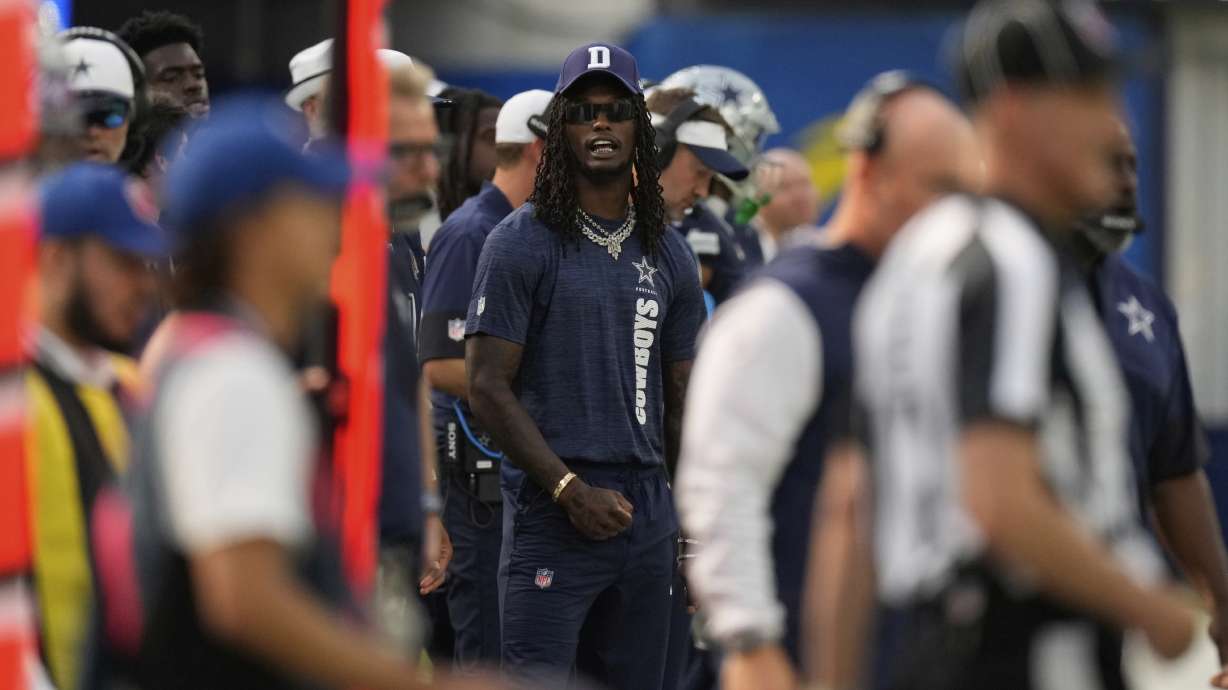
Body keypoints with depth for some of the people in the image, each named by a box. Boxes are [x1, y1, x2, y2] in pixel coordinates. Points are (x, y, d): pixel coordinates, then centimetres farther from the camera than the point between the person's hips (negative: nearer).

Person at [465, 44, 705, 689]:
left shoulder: (669, 255, 14)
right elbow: (488, 386, -8)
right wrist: (570, 490, -14)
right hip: (551, 517, -5)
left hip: (647, 518, 6)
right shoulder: (522, 243, -3)